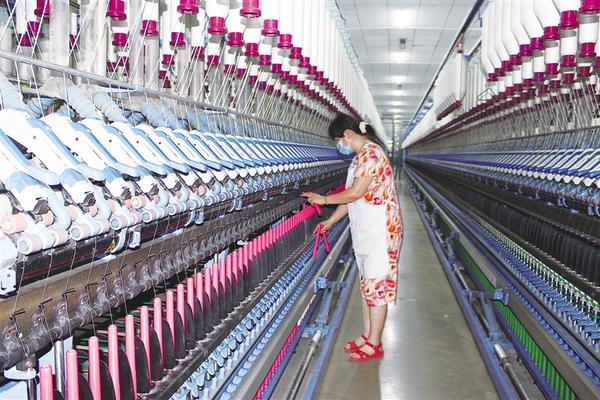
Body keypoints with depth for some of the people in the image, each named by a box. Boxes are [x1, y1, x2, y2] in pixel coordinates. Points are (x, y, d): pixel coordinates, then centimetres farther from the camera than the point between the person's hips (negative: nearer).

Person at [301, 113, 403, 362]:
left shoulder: (371, 152, -17)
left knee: (376, 285, -1)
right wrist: (330, 221, 16)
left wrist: (324, 199, -10)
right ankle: (366, 336, 27)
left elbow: (355, 193, -22)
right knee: (366, 284, 16)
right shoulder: (359, 157, 13)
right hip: (364, 230, 10)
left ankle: (374, 345, 9)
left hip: (380, 230, -10)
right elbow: (352, 196, 17)